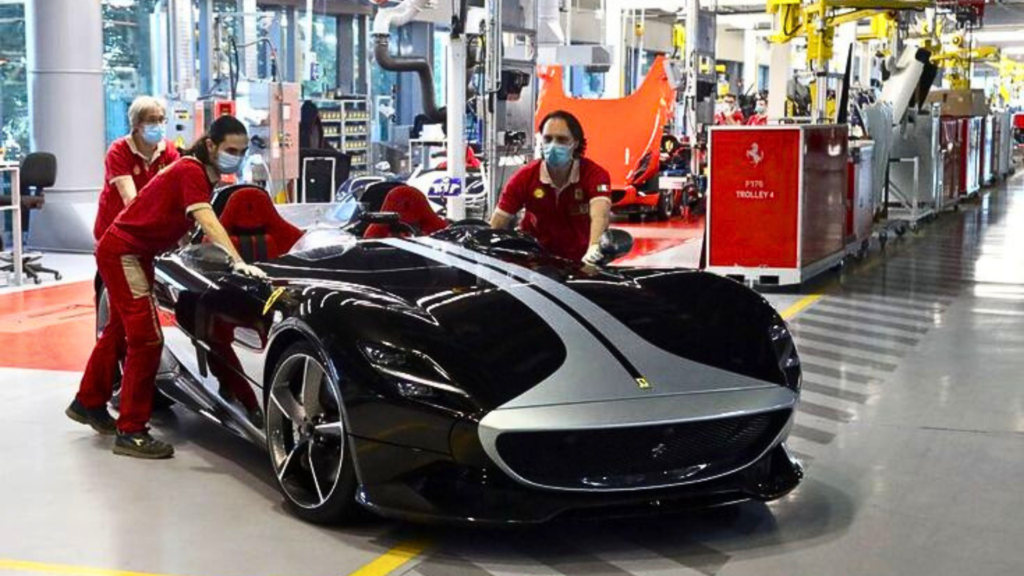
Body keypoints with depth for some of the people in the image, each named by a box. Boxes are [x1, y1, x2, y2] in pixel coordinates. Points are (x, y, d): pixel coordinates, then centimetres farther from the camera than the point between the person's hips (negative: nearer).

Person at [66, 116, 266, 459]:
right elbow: (207, 223, -37)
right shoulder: (191, 172, -22)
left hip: (136, 253, 10)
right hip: (123, 252, -10)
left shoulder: (203, 174, 5)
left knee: (121, 330, 23)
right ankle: (131, 433, -6)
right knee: (147, 339, -11)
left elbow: (201, 226, 13)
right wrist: (237, 261, -46)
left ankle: (88, 404, 41)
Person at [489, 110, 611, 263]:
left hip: (581, 261, 0)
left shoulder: (594, 174, -16)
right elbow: (497, 225, -9)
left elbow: (599, 216, -36)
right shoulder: (525, 177, -10)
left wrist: (594, 248, -56)